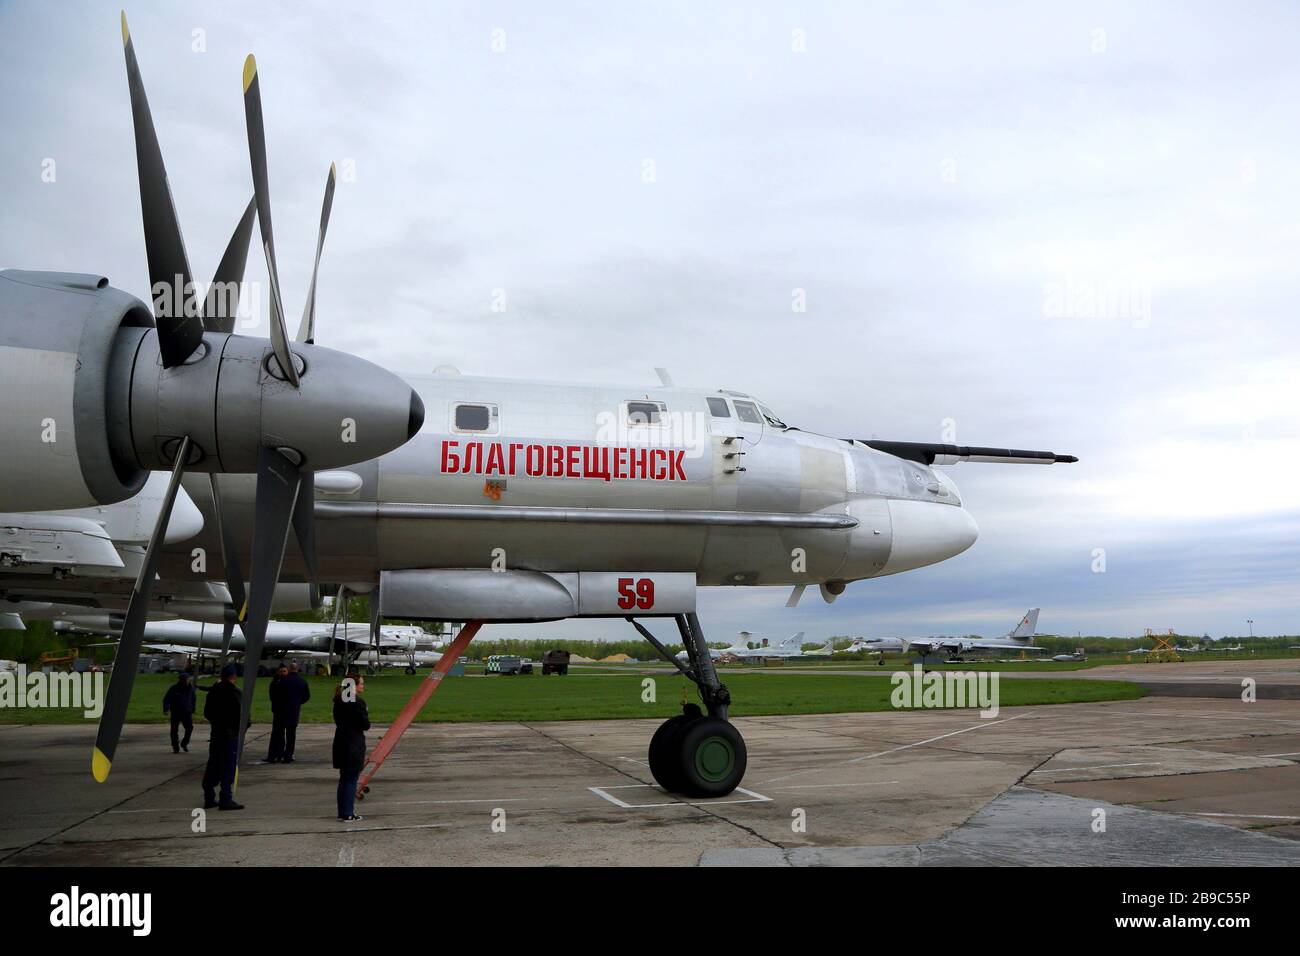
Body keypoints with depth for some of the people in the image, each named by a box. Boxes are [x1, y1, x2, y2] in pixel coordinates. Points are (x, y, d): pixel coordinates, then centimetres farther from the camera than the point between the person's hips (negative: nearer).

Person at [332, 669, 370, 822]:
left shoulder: (339, 701, 8)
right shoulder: (357, 702, -17)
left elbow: (337, 720, 14)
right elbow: (366, 725, -14)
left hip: (341, 744, 8)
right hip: (354, 745, -8)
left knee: (344, 779, 15)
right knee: (351, 779, 0)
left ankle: (343, 812, 21)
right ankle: (347, 814, 2)